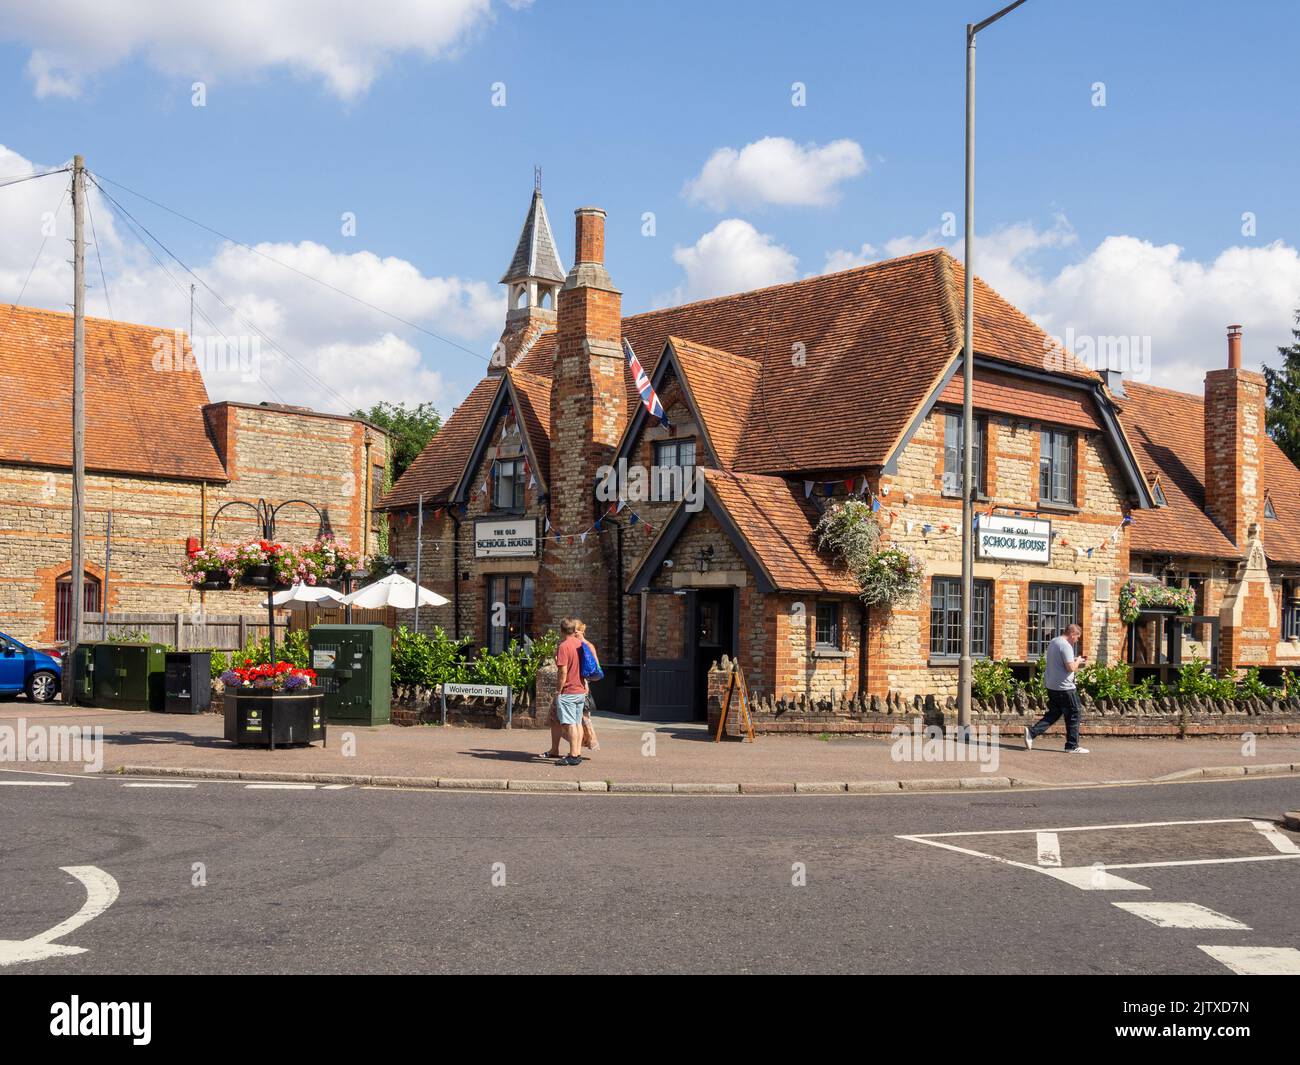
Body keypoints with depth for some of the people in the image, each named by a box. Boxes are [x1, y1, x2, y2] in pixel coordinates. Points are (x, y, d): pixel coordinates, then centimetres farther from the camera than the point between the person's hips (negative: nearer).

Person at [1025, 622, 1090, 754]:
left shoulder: (1053, 642, 13)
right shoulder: (1066, 646, -18)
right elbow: (1070, 668, -23)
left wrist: (1076, 660, 18)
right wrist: (1078, 661, -4)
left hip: (1051, 685, 9)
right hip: (1064, 687, -9)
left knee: (1053, 714, 15)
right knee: (1073, 714, 4)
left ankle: (1032, 732, 2)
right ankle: (1072, 746, 10)